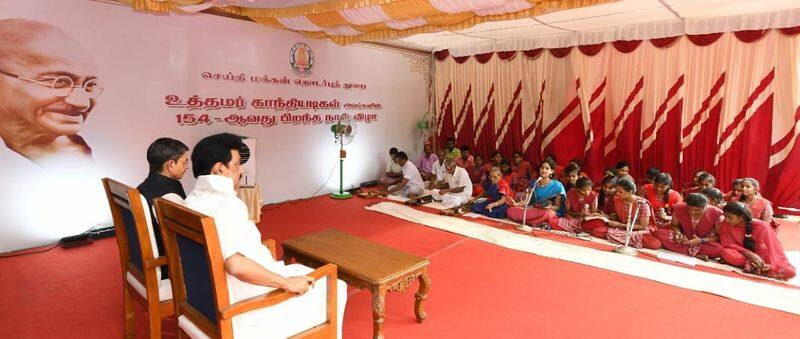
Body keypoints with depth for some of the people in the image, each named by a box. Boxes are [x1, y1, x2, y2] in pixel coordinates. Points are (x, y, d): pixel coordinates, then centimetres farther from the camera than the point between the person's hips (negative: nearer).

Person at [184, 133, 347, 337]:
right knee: (334, 288, 4)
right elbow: (236, 265, -38)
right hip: (244, 305, -9)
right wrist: (287, 283, -27)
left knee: (302, 272, 26)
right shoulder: (227, 204, -27)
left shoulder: (193, 200, 2)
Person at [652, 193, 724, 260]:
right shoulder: (679, 208, -16)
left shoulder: (716, 214, -21)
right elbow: (674, 225, 1)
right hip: (684, 239, 2)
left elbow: (720, 237, -12)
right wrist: (678, 234, -22)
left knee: (719, 249, -37)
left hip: (705, 243, -2)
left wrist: (701, 240, -28)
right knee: (658, 233, -25)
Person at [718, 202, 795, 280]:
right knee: (725, 253, -33)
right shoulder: (726, 225, -12)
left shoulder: (761, 226, -16)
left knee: (789, 272, -26)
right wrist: (750, 254, -26)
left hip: (761, 257, 0)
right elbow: (728, 245, -14)